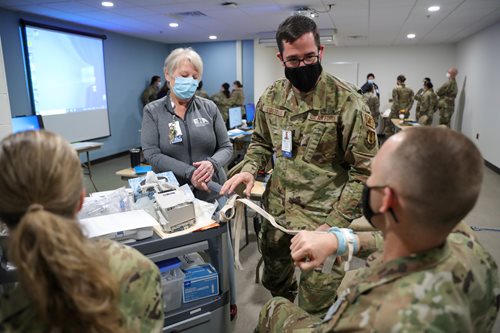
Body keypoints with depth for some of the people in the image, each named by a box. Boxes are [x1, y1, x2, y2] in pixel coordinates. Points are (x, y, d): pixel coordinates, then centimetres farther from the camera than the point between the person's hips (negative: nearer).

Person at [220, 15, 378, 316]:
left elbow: (365, 171, -14)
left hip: (322, 218, -5)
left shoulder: (347, 101, -16)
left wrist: (335, 224, -18)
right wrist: (249, 169, -7)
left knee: (316, 306, 10)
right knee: (275, 283, 25)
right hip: (276, 211, 6)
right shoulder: (272, 97, 1)